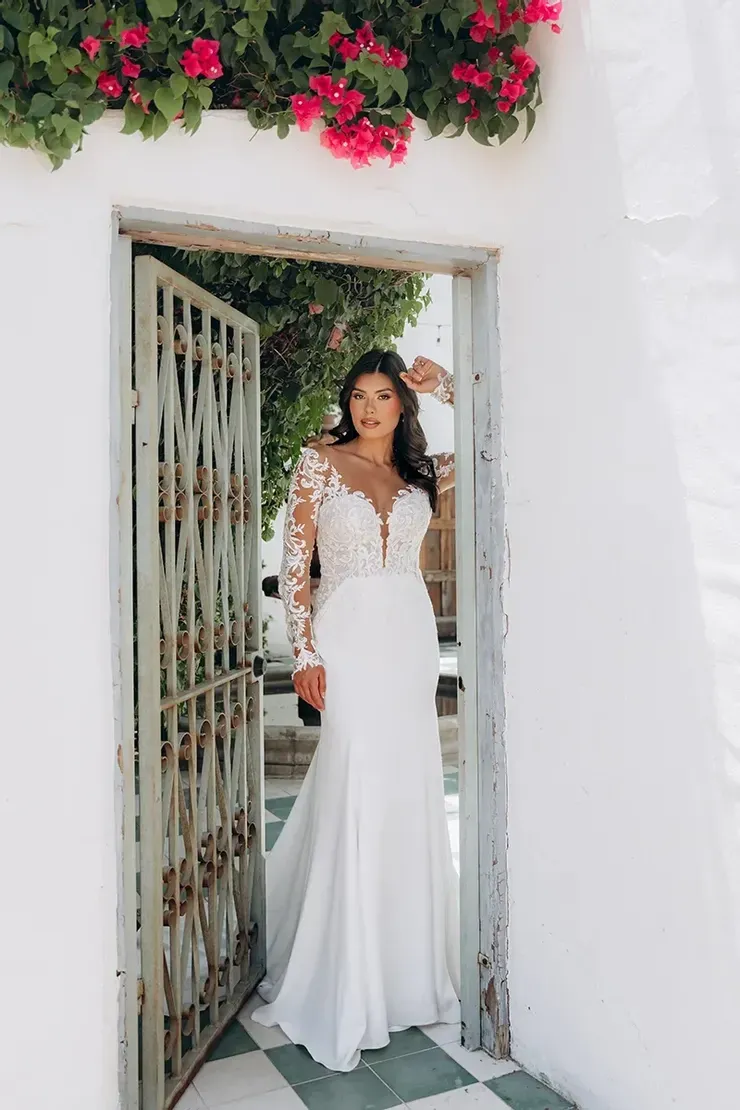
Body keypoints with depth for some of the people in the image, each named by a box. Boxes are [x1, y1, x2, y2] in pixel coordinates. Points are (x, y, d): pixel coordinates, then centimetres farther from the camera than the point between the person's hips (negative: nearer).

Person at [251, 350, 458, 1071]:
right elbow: (295, 563, -2)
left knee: (409, 793, 8)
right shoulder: (320, 462, 3)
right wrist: (304, 650, -11)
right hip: (349, 635, -4)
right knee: (356, 794, -7)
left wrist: (445, 388, 10)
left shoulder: (420, 473, 13)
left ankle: (403, 967, 26)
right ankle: (344, 991, 8)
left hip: (411, 635, 4)